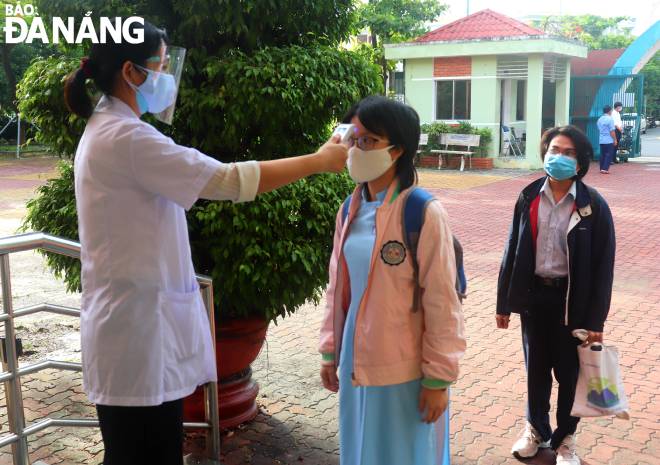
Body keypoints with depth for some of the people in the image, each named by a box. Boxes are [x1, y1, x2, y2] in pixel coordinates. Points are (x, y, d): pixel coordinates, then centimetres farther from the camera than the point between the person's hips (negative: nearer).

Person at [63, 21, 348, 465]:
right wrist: (320, 160, -16)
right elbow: (228, 180, -24)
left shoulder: (108, 131, 14)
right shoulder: (126, 138, -20)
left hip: (137, 315, 10)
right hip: (139, 322, -10)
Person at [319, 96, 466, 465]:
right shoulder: (350, 210, 3)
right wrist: (330, 351, 13)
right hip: (355, 364, 6)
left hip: (404, 371, -6)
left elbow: (442, 305, -14)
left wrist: (438, 379, -11)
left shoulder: (424, 213, -17)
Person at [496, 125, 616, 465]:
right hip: (533, 294, 2)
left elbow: (603, 264, -7)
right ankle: (536, 429, 37)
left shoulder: (593, 205, -10)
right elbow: (513, 250, 2)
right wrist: (504, 301, 3)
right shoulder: (529, 198, -2)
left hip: (572, 299, -2)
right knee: (536, 368, 17)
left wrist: (596, 319, -9)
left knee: (569, 372, 12)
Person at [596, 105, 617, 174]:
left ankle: (602, 169, 12)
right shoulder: (610, 119, -11)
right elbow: (612, 131, -13)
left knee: (602, 154, 11)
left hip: (601, 140, 7)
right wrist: (615, 140, -5)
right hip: (609, 141, -7)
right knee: (609, 154, -3)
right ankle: (605, 169, -10)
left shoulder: (599, 119, 10)